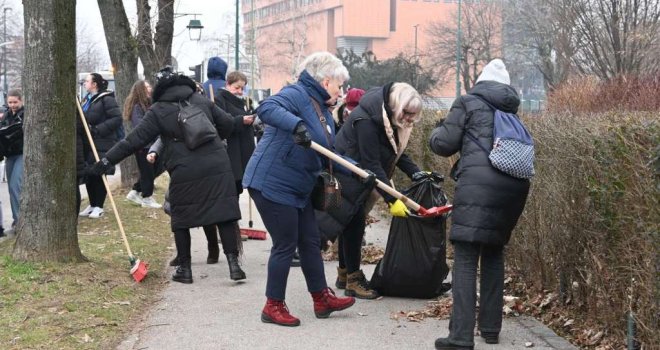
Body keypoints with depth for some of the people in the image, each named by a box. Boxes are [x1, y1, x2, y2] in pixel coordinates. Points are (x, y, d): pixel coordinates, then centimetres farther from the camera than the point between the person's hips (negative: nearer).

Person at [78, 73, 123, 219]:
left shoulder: (106, 99, -11)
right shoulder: (87, 99, 15)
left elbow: (117, 118, -18)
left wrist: (98, 129, -21)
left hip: (102, 144, -8)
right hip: (87, 144, 8)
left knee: (99, 175, -2)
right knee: (88, 175, 10)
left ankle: (99, 207, 8)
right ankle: (92, 204, 22)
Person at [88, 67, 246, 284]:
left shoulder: (158, 111, 1)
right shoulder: (202, 101, 12)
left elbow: (134, 140, -2)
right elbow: (227, 124, 16)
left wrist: (107, 161, 1)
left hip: (185, 172, -2)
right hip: (218, 167, 2)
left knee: (181, 221, 11)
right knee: (224, 215, 2)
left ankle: (184, 269, 14)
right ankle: (233, 264, -3)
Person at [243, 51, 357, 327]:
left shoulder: (323, 111, 15)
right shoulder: (296, 95, -15)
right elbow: (266, 108, -35)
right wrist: (297, 125, -47)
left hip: (298, 189, 10)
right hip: (272, 184, -10)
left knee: (311, 241, 14)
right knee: (286, 244, -4)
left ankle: (321, 298, 26)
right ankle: (273, 306, 8)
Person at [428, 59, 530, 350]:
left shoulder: (468, 103, 8)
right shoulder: (512, 112, 23)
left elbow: (444, 145, 6)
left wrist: (437, 131, 28)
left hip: (478, 186, -6)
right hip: (513, 187, 6)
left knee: (465, 260, -7)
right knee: (494, 254, 20)